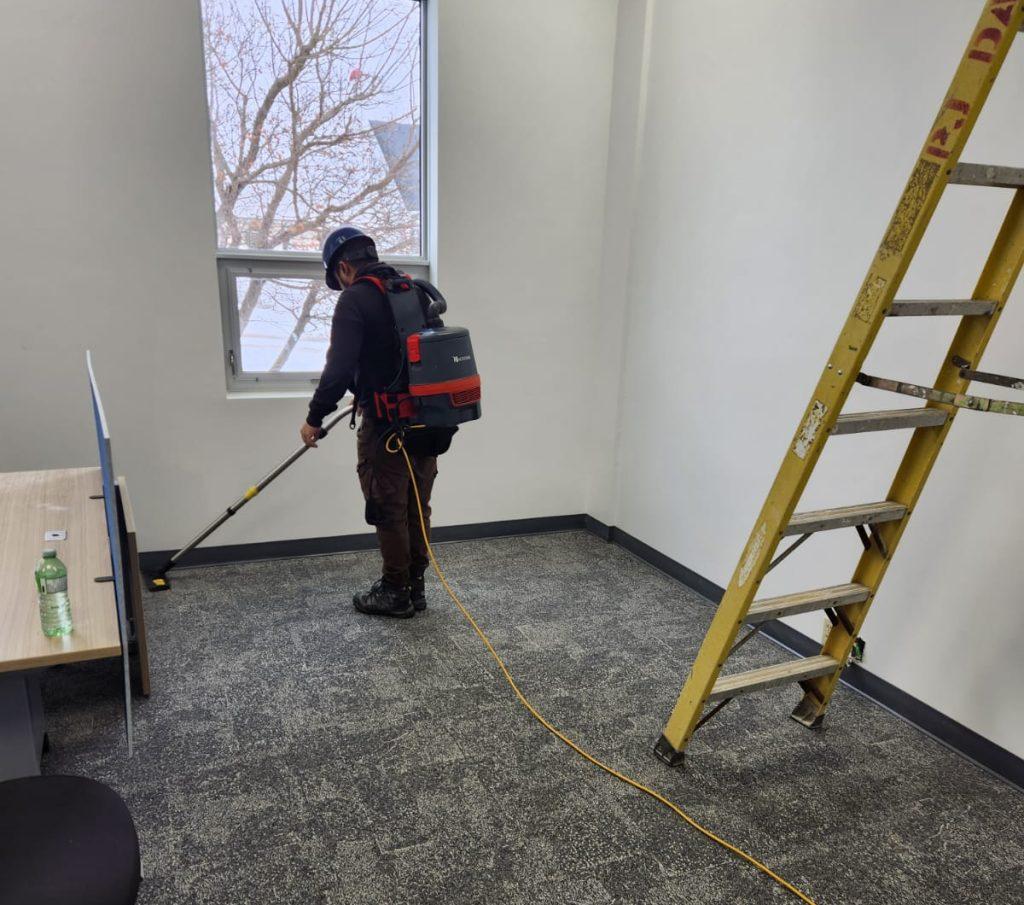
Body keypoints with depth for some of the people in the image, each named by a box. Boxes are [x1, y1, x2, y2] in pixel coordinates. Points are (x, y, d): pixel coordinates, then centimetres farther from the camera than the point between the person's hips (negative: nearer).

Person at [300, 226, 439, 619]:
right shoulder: (417, 291, 12)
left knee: (388, 510, 4)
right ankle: (416, 587, 24)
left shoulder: (355, 300, -10)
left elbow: (339, 368, -18)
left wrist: (314, 418, -5)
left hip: (386, 425, -7)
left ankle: (396, 593, 14)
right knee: (417, 507, 14)